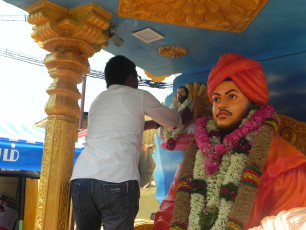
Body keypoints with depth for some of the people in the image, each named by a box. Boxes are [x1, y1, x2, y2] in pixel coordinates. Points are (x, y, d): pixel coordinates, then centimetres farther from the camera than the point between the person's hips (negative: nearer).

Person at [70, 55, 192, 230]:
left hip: (80, 178, 5)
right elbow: (174, 121, 24)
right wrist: (184, 117, 46)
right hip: (118, 181, -5)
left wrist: (154, 123, 50)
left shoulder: (97, 101, 25)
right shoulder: (140, 96, 11)